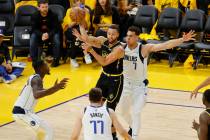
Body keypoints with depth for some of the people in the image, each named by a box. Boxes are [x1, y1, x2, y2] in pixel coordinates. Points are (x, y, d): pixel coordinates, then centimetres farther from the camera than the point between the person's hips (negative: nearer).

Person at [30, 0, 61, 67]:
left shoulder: (53, 15, -13)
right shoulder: (34, 16, -11)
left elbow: (56, 28, -16)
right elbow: (34, 29, -14)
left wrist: (49, 34, -36)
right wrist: (41, 35, -36)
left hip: (51, 33, -1)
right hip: (39, 33, 1)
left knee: (56, 36, -32)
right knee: (33, 36, -29)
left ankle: (56, 59, -20)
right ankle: (34, 60, -20)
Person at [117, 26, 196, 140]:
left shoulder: (144, 49, -21)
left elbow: (166, 45, -29)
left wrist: (182, 39, -40)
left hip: (140, 86, -5)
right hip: (126, 84, 5)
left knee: (136, 112, -14)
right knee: (122, 111, 20)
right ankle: (132, 127, 49)